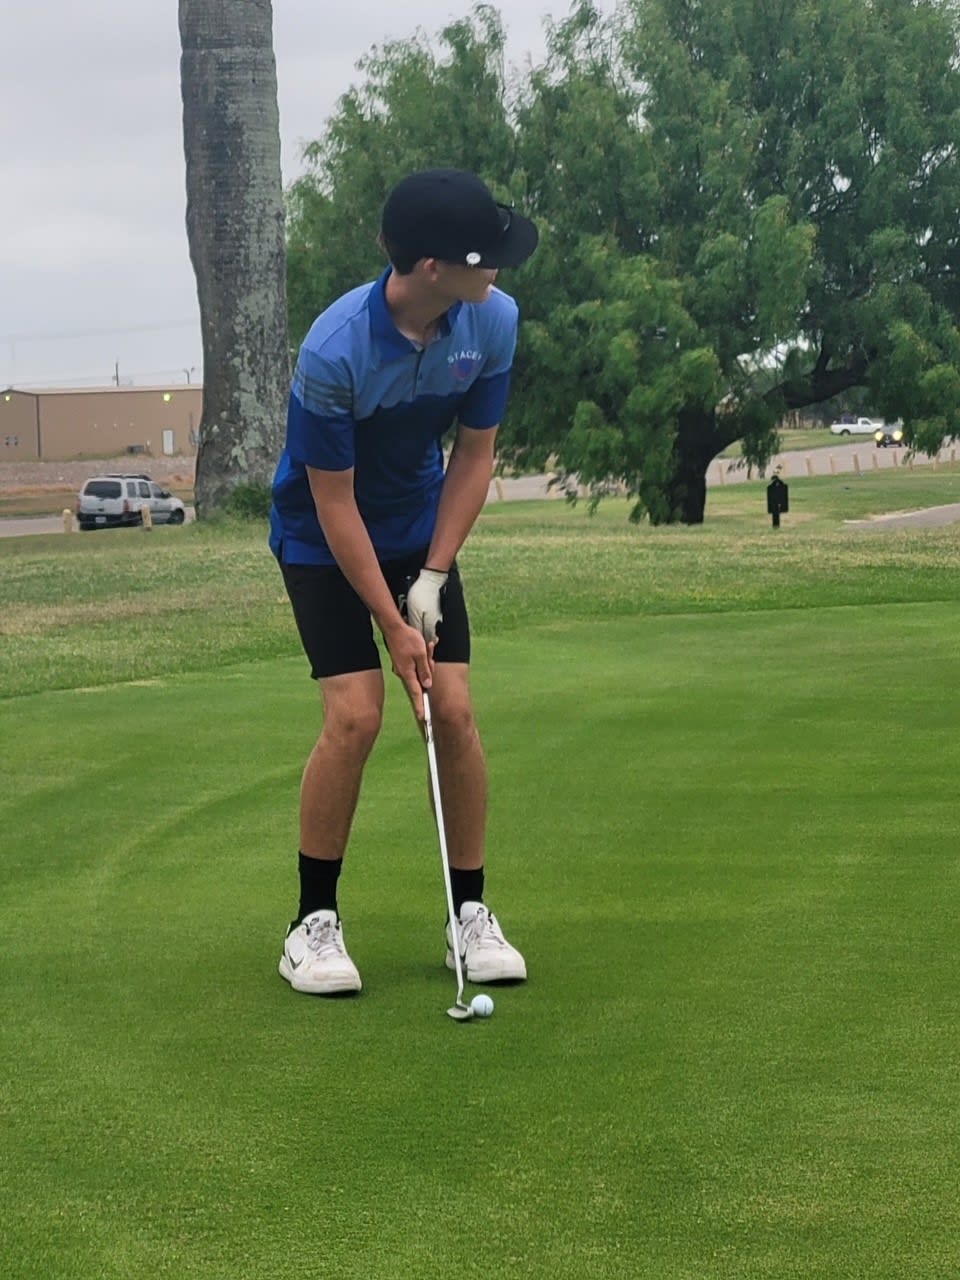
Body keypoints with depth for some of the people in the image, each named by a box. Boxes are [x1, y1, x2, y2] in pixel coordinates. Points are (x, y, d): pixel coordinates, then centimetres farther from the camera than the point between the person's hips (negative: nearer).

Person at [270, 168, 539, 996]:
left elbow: (475, 454, -6)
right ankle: (315, 920, -1)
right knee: (355, 716, -16)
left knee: (454, 710, -7)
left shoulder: (494, 321, -18)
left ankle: (471, 912, 6)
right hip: (322, 539, -4)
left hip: (422, 530, 4)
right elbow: (335, 501, -23)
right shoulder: (334, 353, -32)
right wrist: (392, 625, -20)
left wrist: (433, 577, -11)